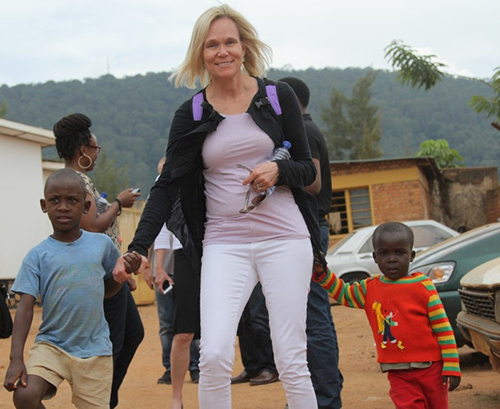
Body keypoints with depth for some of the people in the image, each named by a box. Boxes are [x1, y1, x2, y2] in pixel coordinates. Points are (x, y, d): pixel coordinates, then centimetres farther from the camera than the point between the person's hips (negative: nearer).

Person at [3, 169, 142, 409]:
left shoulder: (102, 245, 2)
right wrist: (16, 359, -17)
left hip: (94, 350, 1)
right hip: (51, 344, -1)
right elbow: (25, 308, -7)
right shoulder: (37, 256, -3)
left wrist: (125, 272, -4)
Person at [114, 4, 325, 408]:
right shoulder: (191, 114, 5)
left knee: (291, 361, -3)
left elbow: (307, 169, 8)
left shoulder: (278, 96, 4)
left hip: (283, 238, 0)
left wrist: (279, 170, -15)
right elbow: (168, 185, 5)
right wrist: (138, 247, -6)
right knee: (213, 356, -16)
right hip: (224, 243, 1)